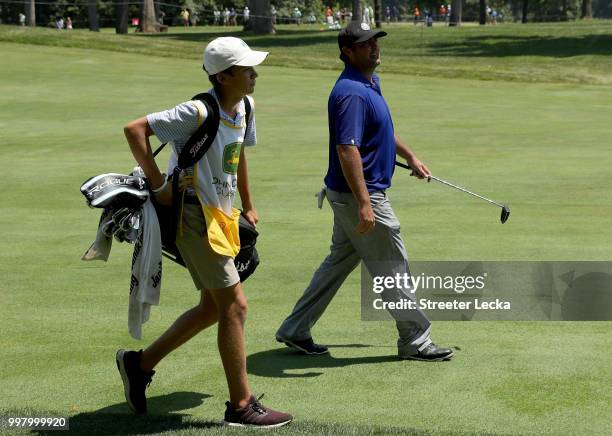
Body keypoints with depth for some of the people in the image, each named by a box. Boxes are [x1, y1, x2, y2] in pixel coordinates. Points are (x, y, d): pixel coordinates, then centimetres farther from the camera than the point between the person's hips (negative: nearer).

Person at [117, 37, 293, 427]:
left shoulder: (243, 108, 7)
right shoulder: (198, 112, -20)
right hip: (195, 215, -9)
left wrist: (248, 206, 28)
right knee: (235, 305, -7)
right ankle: (241, 406, 1)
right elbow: (134, 129, -21)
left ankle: (140, 363, 28)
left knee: (214, 307, 15)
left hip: (221, 215, 9)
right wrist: (158, 185, -21)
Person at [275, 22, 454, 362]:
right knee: (393, 269, 0)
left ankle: (296, 331, 23)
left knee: (340, 260, 17)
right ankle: (415, 341, 12)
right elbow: (347, 149, -29)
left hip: (349, 196, 11)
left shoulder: (371, 83, 11)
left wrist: (411, 157, 33)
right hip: (358, 195, -11)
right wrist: (364, 204, -31)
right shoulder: (352, 92, -22)